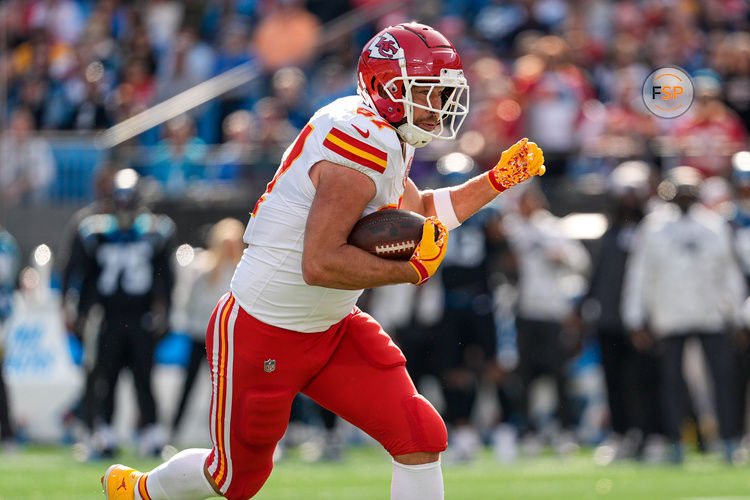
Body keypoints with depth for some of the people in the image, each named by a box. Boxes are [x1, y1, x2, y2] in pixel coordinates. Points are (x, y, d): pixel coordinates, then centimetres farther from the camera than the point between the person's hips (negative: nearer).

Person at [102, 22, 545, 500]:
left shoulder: (386, 138, 4)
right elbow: (321, 264, -34)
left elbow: (420, 216, 24)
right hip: (262, 337, -9)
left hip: (331, 330, 9)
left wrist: (498, 180, 14)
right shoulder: (360, 145, -27)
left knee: (421, 436, -6)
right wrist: (414, 268, -26)